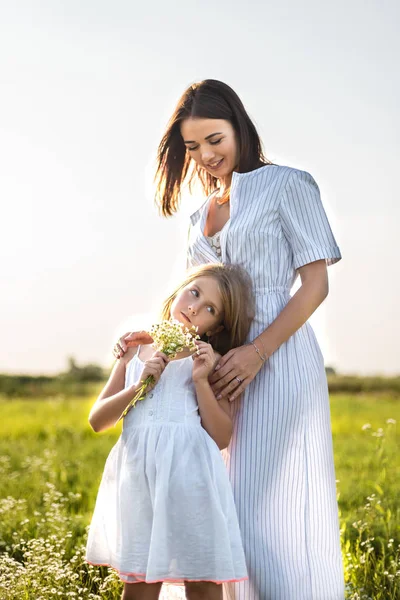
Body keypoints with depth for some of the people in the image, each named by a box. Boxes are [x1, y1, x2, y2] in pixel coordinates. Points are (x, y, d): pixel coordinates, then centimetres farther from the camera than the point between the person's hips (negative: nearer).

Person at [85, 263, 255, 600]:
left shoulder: (212, 362, 5)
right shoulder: (137, 352, 16)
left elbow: (222, 437, -2)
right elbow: (97, 420, 11)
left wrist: (201, 381, -10)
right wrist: (139, 385, -3)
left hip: (190, 472, -3)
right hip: (137, 472, 3)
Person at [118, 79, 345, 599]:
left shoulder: (286, 185, 2)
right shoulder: (201, 216, 21)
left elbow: (316, 284, -6)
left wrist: (256, 352, -17)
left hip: (279, 361, -6)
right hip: (224, 367, 7)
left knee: (276, 508, -10)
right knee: (233, 510, 4)